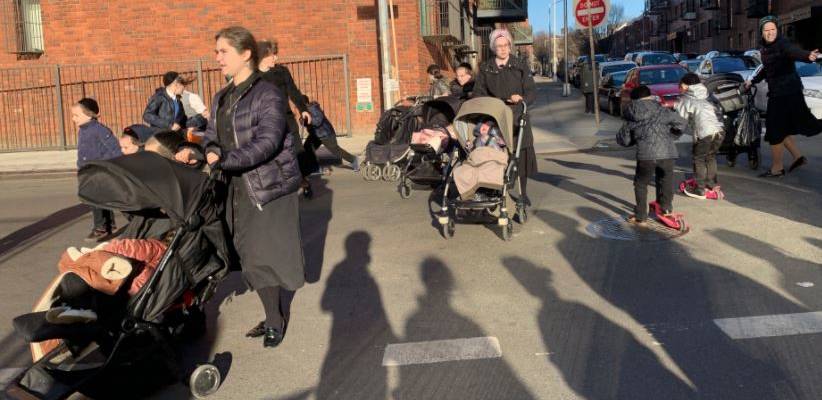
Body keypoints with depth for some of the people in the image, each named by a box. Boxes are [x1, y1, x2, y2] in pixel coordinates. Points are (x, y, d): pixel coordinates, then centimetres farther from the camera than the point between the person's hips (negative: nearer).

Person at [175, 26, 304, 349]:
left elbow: (267, 142, -22)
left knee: (267, 255, -1)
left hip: (272, 186, -7)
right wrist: (193, 150, -10)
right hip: (239, 188, 7)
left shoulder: (267, 94, -11)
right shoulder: (221, 98, 13)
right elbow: (213, 138, 11)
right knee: (251, 256, 8)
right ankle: (273, 318, 21)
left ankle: (275, 319, 16)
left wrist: (223, 159, -28)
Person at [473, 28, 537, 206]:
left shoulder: (521, 67, 7)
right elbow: (478, 93, 9)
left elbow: (532, 92, 3)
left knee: (521, 156, 2)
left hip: (518, 119, 0)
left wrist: (521, 98, -18)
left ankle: (523, 193, 15)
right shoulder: (485, 69, 9)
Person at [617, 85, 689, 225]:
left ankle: (640, 216, 15)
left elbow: (622, 139, 16)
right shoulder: (662, 111, 6)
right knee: (666, 180, 23)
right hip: (667, 153, 1)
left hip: (645, 156, 0)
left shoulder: (631, 119, 9)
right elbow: (682, 125, 6)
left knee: (641, 184, 15)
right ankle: (666, 208, 35)